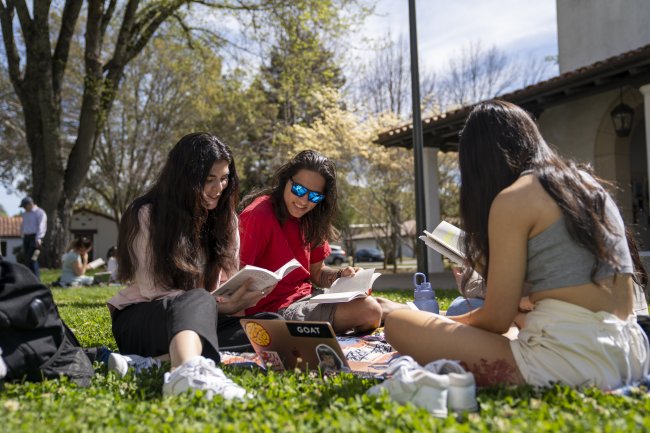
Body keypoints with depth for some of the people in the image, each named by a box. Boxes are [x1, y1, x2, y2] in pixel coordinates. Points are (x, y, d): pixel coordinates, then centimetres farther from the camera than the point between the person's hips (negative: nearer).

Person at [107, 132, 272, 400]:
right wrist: (224, 306, -25)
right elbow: (152, 289, -15)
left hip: (200, 319, 5)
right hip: (139, 318, -5)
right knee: (197, 301, -40)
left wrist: (239, 300, -13)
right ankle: (188, 370, -72)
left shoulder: (226, 219, 8)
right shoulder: (146, 215, -8)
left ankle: (150, 362, -43)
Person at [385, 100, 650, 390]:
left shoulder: (512, 199, -9)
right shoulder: (588, 183, 15)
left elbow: (498, 318, -8)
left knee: (398, 325, -7)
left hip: (571, 359, -9)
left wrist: (445, 322, 12)